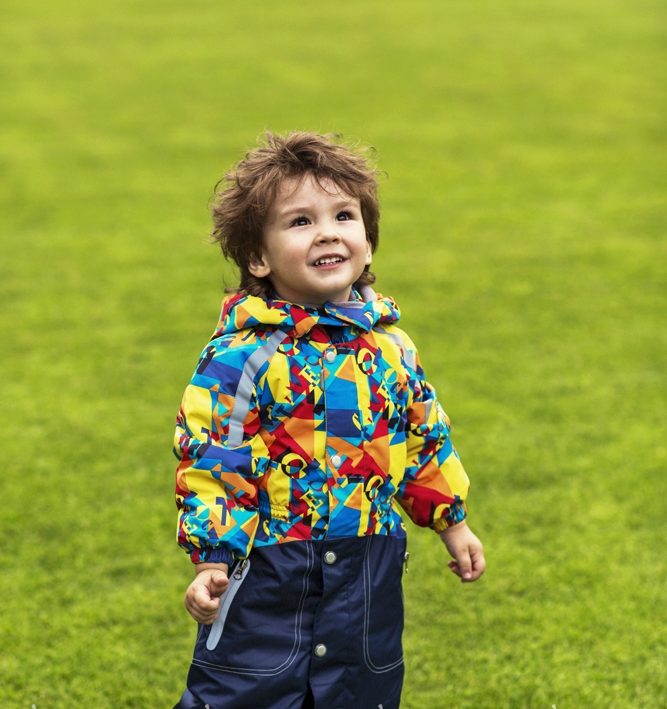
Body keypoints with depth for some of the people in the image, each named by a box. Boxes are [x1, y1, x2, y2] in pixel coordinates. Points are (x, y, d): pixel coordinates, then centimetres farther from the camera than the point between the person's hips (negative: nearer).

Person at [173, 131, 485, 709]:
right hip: (267, 579, -5)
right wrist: (212, 562, -17)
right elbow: (211, 461, -13)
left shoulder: (391, 347, 4)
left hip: (369, 584, 5)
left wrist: (452, 522, 21)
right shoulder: (241, 356, -14)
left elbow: (427, 439, 17)